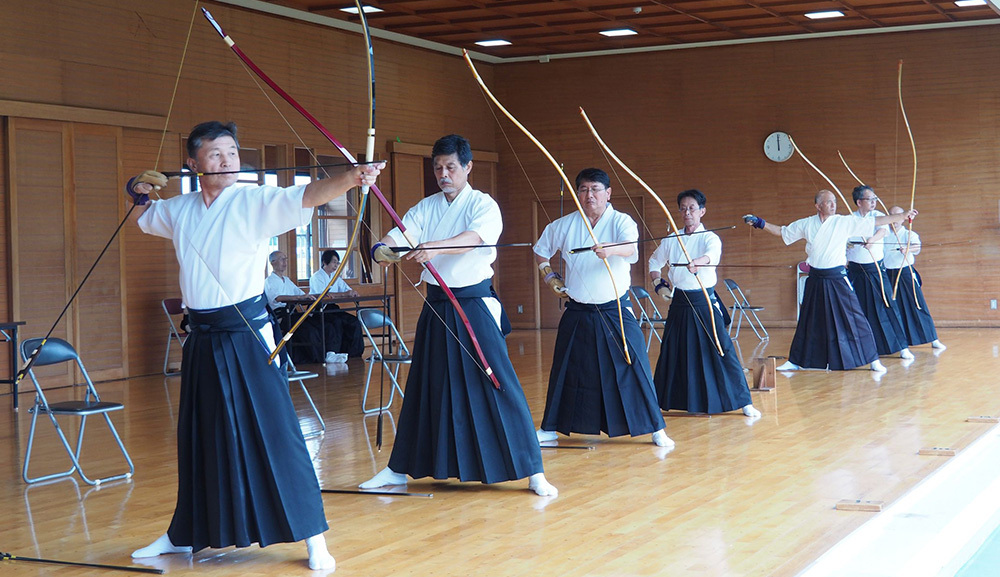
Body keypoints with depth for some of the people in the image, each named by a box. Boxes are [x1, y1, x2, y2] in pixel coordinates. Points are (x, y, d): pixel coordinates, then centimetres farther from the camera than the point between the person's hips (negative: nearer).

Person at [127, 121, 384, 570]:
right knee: (198, 438, 15)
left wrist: (353, 176, -45)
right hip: (202, 339, 5)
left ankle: (312, 536, 0)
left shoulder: (256, 202, -9)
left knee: (273, 431, -7)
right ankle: (185, 534, 30)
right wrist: (138, 192, 10)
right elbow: (140, 218, 31)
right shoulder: (179, 209, 8)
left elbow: (310, 195, -27)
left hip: (247, 336, -5)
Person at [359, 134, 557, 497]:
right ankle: (401, 468, 22)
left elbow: (472, 239, -26)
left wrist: (434, 247, -43)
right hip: (436, 307, 4)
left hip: (474, 306, -4)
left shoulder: (483, 205, -6)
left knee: (496, 384, -8)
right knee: (426, 387, 12)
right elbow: (398, 237, -4)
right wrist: (383, 249, -28)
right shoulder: (425, 208, 9)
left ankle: (532, 470, -3)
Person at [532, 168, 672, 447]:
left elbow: (631, 248, -30)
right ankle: (550, 427, 22)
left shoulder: (621, 221, -8)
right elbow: (541, 251, 20)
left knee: (634, 367, -6)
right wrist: (550, 276, 7)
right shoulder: (564, 225, 3)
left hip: (615, 311, -3)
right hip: (577, 313, 3)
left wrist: (611, 249, -50)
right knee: (565, 370, 10)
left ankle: (656, 428, 3)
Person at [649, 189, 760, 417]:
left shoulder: (710, 238, -7)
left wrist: (698, 262, -52)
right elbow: (654, 262, 23)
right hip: (679, 303, 4)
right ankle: (658, 400, 24)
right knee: (672, 353, 9)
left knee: (721, 351, -8)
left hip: (705, 303, -4)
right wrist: (658, 282, 5)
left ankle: (744, 402, -2)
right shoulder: (670, 241, 6)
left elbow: (712, 254, -31)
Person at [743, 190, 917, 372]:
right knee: (808, 322, 13)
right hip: (816, 280, 3)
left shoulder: (844, 222, -5)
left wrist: (903, 216, -6)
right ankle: (795, 361, 24)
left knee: (854, 319, -5)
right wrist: (759, 223, 9)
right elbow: (781, 231, 14)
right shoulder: (806, 224, 2)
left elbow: (875, 221, -5)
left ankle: (873, 359, 3)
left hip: (838, 278, -3)